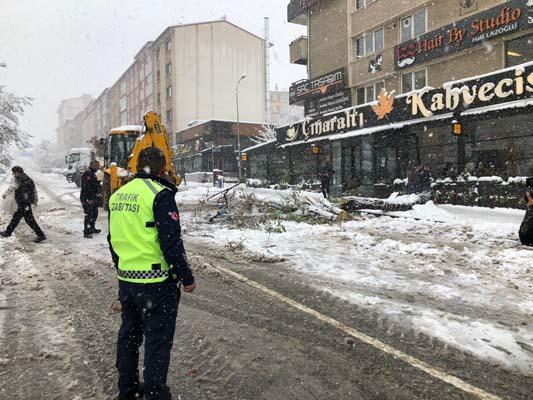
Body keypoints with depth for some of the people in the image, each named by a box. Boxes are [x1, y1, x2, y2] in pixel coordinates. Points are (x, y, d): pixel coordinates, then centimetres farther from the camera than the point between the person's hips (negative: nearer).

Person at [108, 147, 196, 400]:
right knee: (158, 341, 5)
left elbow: (113, 239, 16)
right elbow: (171, 242, -19)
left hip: (125, 280, 8)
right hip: (156, 282, -7)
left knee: (129, 335, 21)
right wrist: (187, 277, -11)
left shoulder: (118, 195, 8)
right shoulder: (160, 194, -16)